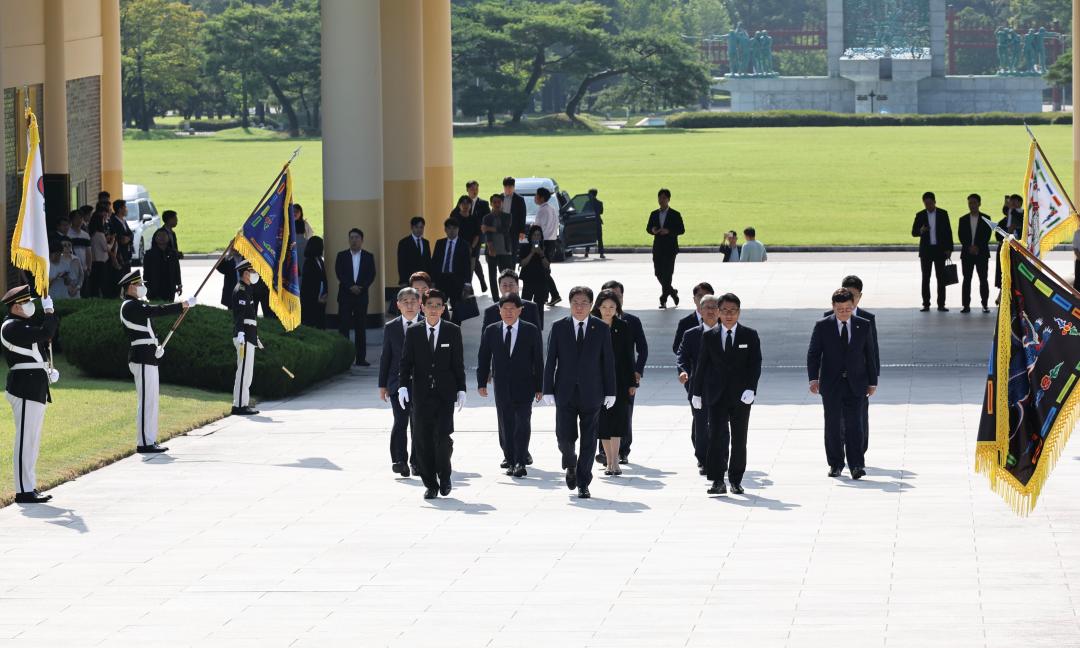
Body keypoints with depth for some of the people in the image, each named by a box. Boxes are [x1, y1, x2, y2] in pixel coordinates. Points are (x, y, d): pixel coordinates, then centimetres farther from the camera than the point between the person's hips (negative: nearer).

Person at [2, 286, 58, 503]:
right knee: (26, 439, -10)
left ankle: (29, 487, 18)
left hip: (35, 388, 11)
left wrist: (50, 371, 13)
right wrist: (49, 311, -9)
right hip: (25, 387, -11)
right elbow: (45, 334, -23)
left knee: (32, 440, 13)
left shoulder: (23, 325, 18)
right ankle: (24, 491, -9)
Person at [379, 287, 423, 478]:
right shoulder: (391, 328, 7)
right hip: (398, 382, 0)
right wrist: (382, 385, 5)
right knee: (400, 422, -10)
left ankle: (417, 462, 14)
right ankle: (399, 460, -11)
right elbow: (385, 357, 8)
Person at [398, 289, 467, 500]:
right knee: (422, 440, 0)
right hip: (421, 394, 1)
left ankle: (444, 476, 12)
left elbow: (458, 363, 5)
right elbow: (406, 362, 5)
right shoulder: (413, 332, 6)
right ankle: (430, 484, 10)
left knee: (442, 437, -12)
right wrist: (403, 386, -8)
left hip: (445, 394, -1)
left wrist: (461, 389, 1)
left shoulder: (453, 331, 4)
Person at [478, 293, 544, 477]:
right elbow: (483, 358, 9)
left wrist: (539, 387, -1)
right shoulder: (491, 331, 6)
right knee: (505, 426, 6)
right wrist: (482, 382, 2)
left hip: (524, 386, -2)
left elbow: (538, 360, 2)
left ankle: (520, 463, -11)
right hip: (502, 386, 2)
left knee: (522, 423, -11)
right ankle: (511, 458, 19)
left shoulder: (531, 331, 0)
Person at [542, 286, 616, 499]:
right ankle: (570, 464, 27)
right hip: (565, 393, 0)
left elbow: (608, 361, 4)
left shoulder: (601, 329, 3)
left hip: (591, 393, 0)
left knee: (588, 441, 1)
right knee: (565, 437, -5)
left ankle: (583, 483, 9)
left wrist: (610, 392, 0)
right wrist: (548, 390, -3)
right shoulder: (558, 328, 3)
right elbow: (550, 361, 3)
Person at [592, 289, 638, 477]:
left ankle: (614, 462, -13)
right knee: (603, 424, 3)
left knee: (617, 421, -11)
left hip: (619, 381, -1)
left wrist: (632, 382, 0)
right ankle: (610, 462, 11)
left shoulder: (623, 328, 3)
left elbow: (629, 356, 4)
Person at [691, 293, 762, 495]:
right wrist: (697, 393, 5)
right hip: (717, 395, 0)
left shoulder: (750, 336, 3)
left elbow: (755, 364, -2)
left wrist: (751, 388, -14)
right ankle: (718, 482, -11)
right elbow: (702, 365, 8)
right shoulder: (709, 336, 6)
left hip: (741, 396, 0)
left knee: (739, 439, 6)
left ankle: (736, 480, 14)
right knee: (717, 437, -9)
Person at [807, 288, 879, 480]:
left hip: (855, 383, 0)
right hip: (831, 384, 0)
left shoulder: (863, 325, 4)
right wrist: (813, 378, -15)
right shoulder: (822, 326, 0)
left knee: (854, 424, -8)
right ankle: (835, 464, 15)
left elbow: (869, 355, 8)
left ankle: (856, 465, -11)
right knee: (833, 425, 5)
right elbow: (813, 354, -2)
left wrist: (872, 382, 7)